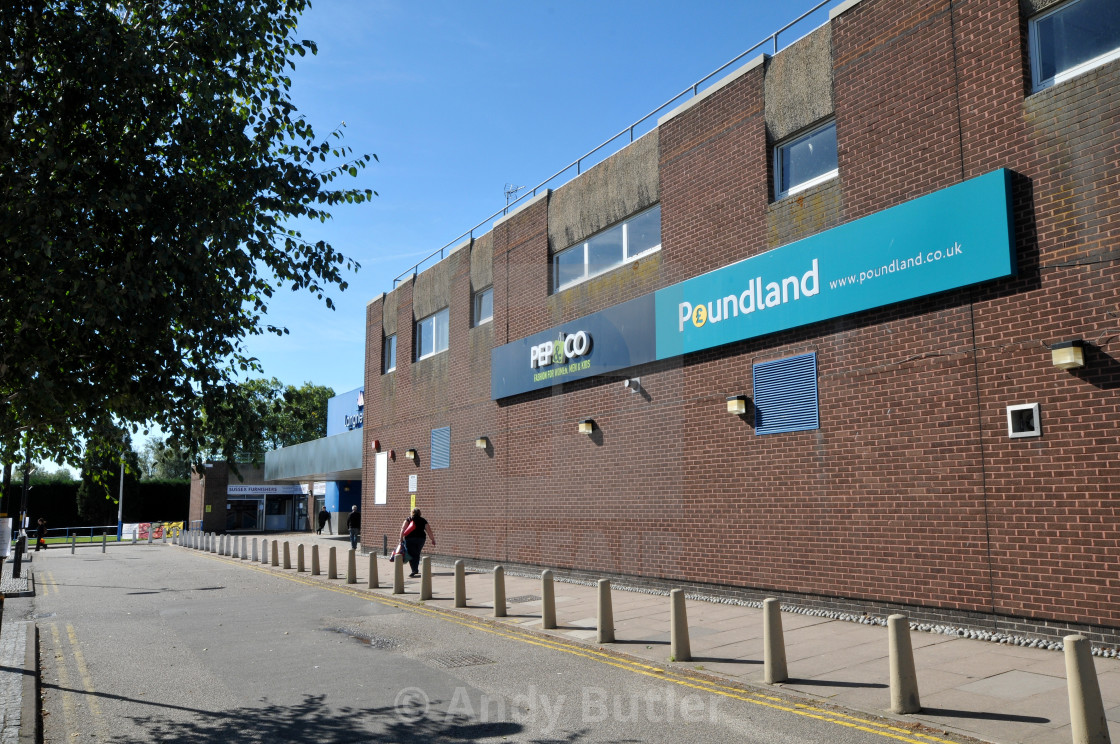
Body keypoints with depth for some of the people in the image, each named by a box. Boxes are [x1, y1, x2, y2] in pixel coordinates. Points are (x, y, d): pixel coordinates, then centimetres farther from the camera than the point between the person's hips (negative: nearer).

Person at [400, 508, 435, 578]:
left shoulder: (408, 519, 8)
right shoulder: (423, 520, 12)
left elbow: (403, 529, -3)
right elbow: (429, 531, 7)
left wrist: (401, 538, -3)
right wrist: (433, 540, 13)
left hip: (410, 538, -2)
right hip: (421, 538, 2)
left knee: (412, 555, -1)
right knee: (417, 554, 16)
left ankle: (415, 570, -10)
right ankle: (416, 570, 19)